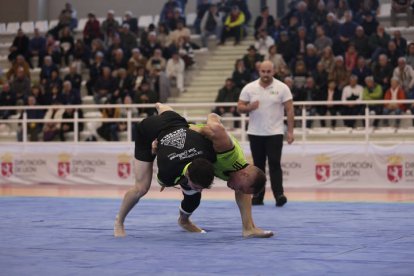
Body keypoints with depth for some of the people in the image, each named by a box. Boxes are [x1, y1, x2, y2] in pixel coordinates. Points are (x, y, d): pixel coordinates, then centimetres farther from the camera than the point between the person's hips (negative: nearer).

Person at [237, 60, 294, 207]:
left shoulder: (282, 88, -4)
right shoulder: (249, 88, 2)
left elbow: (289, 109, -4)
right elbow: (239, 107, 4)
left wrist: (290, 131, -10)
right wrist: (250, 107, -19)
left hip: (275, 133, -2)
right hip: (255, 133, 3)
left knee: (274, 164, -9)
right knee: (258, 165, 8)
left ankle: (279, 195, -11)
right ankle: (258, 196, 13)